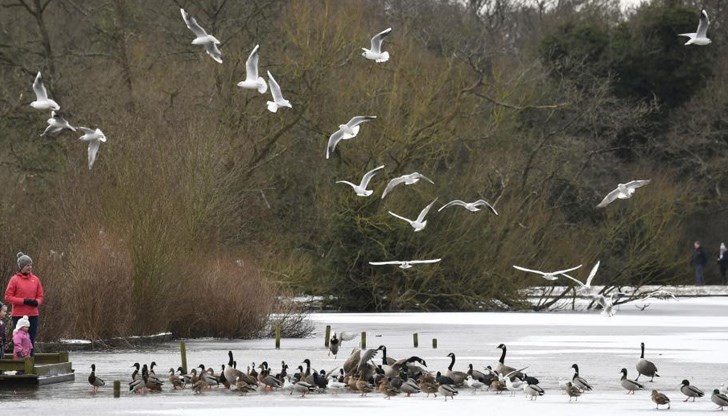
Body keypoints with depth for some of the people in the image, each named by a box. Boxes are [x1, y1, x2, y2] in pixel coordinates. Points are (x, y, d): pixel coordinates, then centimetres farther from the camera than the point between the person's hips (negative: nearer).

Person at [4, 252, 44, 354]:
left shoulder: (35, 279, 8)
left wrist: (37, 302, -9)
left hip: (33, 315, 4)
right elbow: (8, 297, -5)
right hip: (18, 315, -4)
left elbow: (40, 296, 14)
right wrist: (24, 301, -15)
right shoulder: (14, 279, -4)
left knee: (31, 341, 3)